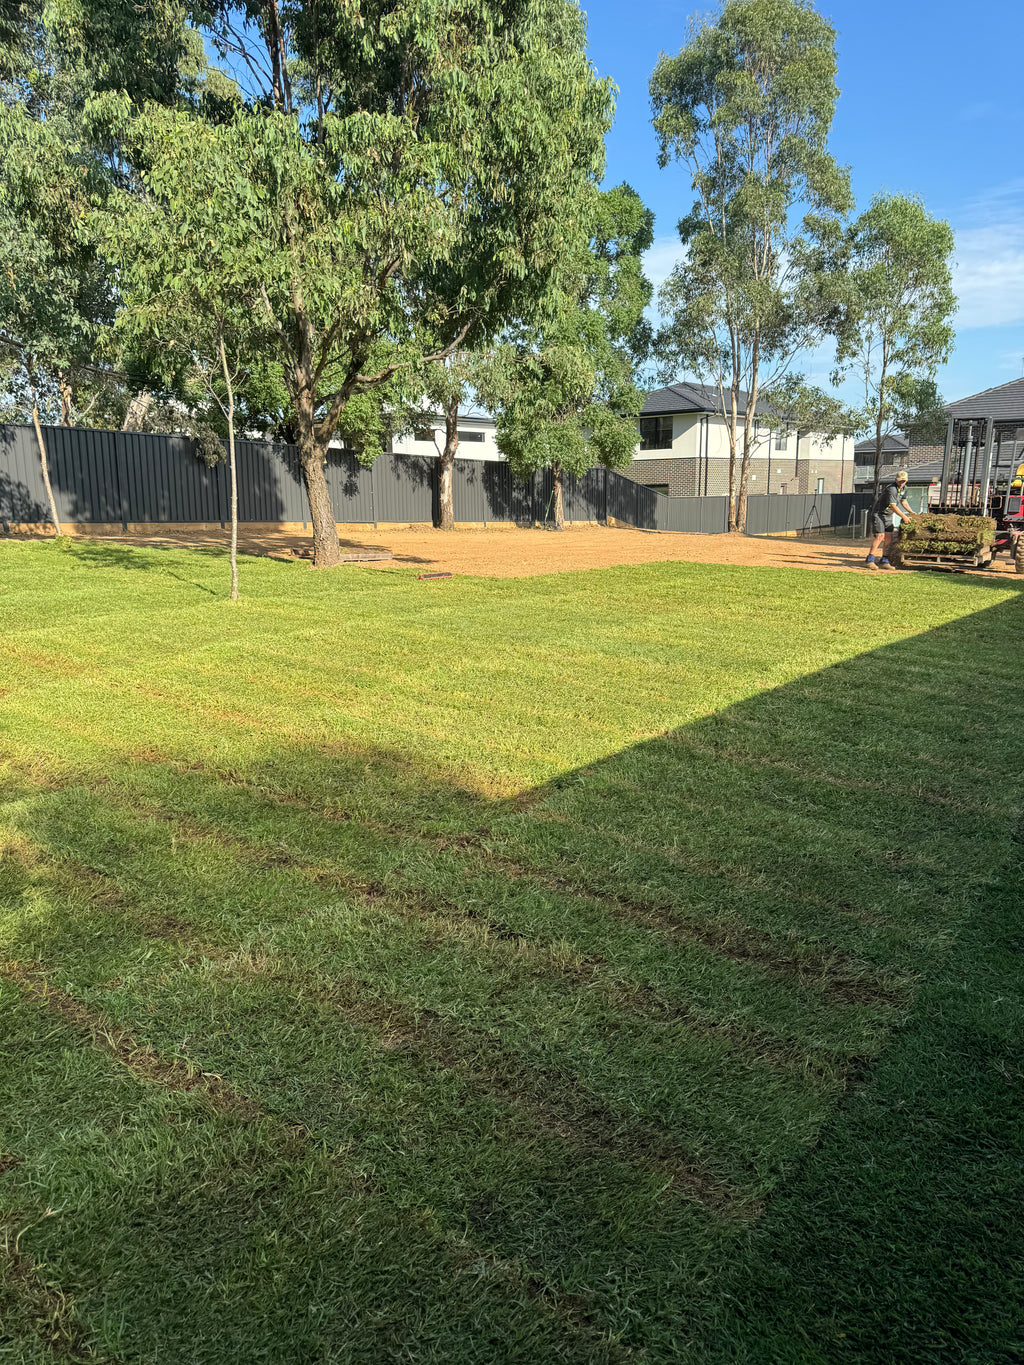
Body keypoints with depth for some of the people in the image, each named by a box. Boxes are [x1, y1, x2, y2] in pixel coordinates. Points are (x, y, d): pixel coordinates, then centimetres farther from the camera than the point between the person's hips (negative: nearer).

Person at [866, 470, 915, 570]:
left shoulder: (903, 488, 5)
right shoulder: (891, 489, -25)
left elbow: (903, 501, 21)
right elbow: (893, 506, -26)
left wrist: (912, 512, 19)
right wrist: (904, 517, -21)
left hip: (888, 515, 8)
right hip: (878, 513, -8)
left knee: (888, 537, 1)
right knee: (880, 536, -17)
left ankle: (884, 562, 3)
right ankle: (870, 560, -15)